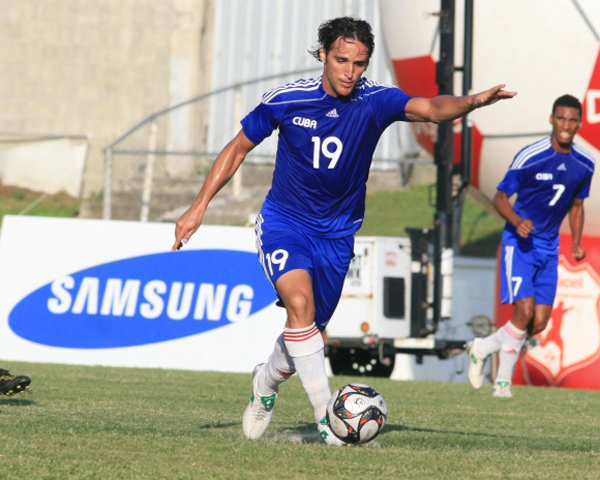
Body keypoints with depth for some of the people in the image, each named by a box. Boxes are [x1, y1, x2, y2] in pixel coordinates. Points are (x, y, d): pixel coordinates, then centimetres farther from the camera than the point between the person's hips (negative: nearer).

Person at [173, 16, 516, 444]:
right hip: (283, 222, -2)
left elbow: (430, 108, -33)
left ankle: (267, 382, 43)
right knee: (300, 302, -26)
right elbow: (238, 149, 1)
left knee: (309, 330, 10)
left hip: (336, 235, 2)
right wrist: (199, 206, -3)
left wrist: (471, 102, -54)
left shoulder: (375, 101, -15)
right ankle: (326, 413, -23)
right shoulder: (286, 100, -13)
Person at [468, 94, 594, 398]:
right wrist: (517, 221, -27)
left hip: (549, 247, 6)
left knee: (539, 322, -1)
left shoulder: (584, 163, 2)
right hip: (519, 243, -5)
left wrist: (576, 242, 2)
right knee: (524, 312, -18)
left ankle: (482, 348, 23)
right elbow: (500, 197, -7)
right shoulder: (530, 157, -14)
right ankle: (503, 380, 4)